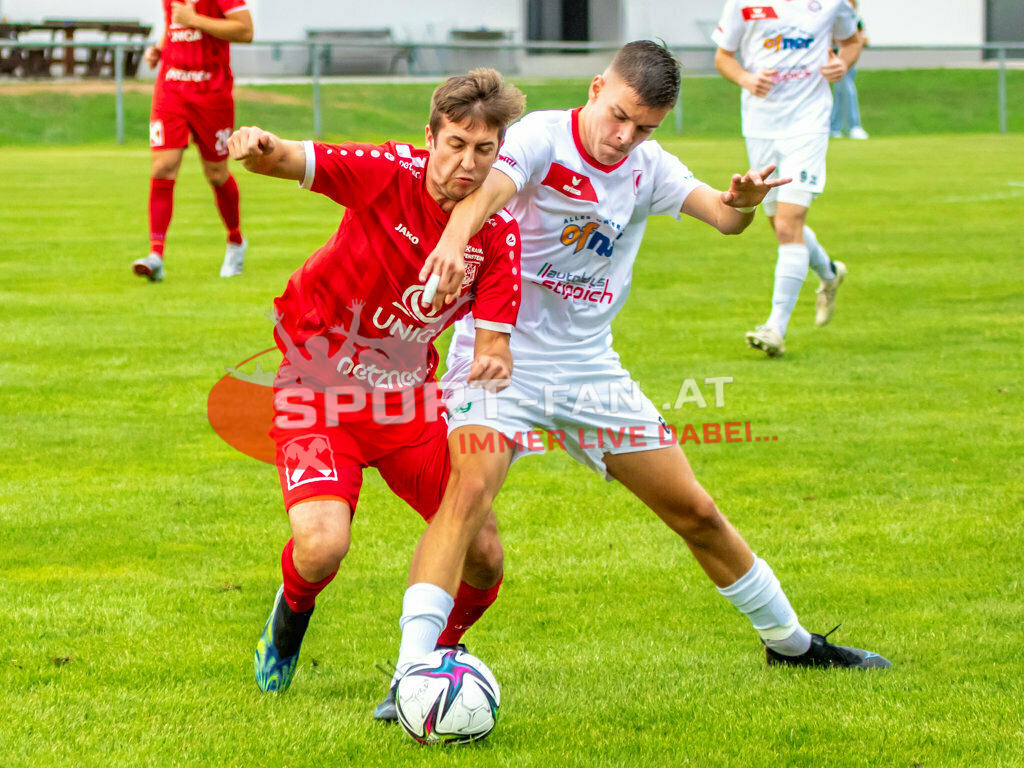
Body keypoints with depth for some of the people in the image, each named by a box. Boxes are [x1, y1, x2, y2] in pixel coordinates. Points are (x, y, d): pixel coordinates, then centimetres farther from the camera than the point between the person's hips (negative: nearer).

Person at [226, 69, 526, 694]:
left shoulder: (499, 232, -7)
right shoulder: (391, 173, -18)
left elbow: (492, 342, -9)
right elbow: (291, 162, -30)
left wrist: (492, 364, -33)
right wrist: (263, 149, -55)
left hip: (409, 401, 4)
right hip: (320, 385, -4)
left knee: (484, 560, -3)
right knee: (322, 546, -25)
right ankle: (292, 616, 13)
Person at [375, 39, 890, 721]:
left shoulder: (649, 167, 3)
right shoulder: (542, 137, -14)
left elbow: (721, 216, -11)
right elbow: (489, 188, -34)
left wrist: (743, 202, -36)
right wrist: (453, 241, -57)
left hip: (589, 370, 5)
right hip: (502, 357, -5)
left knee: (695, 512, 11)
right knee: (470, 492, -29)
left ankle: (790, 642, 30)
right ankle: (410, 676, -32)